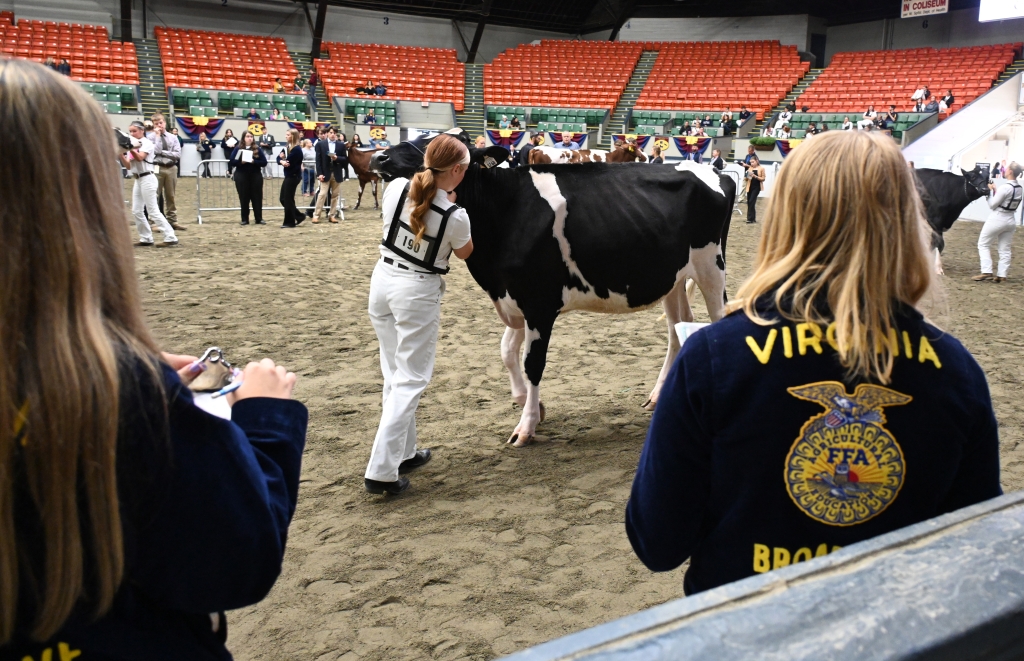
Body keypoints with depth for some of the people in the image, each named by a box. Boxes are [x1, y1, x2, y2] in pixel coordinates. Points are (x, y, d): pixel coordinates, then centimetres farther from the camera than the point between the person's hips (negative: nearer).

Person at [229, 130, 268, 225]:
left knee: (257, 197, 3)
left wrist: (254, 162, -17)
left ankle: (259, 219, 10)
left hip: (256, 176, 1)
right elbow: (231, 162, -3)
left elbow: (264, 162, -2)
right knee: (244, 198, 3)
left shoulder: (257, 149, 5)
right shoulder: (238, 148, 2)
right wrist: (240, 162, -20)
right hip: (241, 176, -1)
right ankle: (244, 219, 10)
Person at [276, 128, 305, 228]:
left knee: (288, 199, -3)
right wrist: (281, 161, -14)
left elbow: (289, 163, -21)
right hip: (289, 176, 10)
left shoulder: (296, 149, -16)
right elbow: (279, 158, 8)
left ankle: (290, 222, 7)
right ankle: (299, 216, 19)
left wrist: (282, 160, -2)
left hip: (293, 176, -10)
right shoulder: (288, 147, 13)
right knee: (283, 199, 11)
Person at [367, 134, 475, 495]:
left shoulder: (396, 188, -7)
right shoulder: (455, 217, -18)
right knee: (411, 380, 2)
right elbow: (464, 252, 4)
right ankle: (382, 471, -2)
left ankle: (403, 452, 30)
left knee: (395, 374, 18)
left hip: (383, 279, 6)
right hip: (418, 291, -6)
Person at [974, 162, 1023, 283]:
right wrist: (995, 190, 9)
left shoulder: (1005, 187, -20)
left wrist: (991, 191, -2)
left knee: (983, 244, 6)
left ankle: (987, 272, -3)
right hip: (1010, 220, 7)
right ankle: (1001, 275, 10)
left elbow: (992, 205, -13)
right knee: (1005, 249, 10)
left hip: (997, 219, -7)